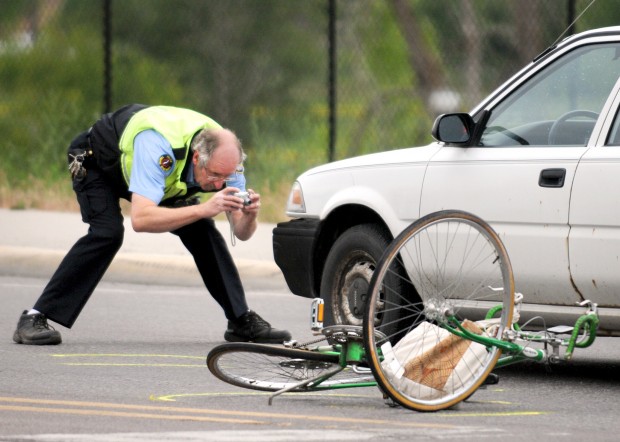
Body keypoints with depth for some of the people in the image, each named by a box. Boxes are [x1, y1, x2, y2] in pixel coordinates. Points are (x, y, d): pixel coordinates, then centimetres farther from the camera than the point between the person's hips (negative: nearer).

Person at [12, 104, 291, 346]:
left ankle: (241, 321, 2)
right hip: (97, 160, -6)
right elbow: (141, 219, -54)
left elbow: (242, 233, -20)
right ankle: (34, 320, -26)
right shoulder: (159, 147, -46)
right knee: (107, 233, -28)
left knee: (201, 231, -10)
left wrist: (249, 215, -44)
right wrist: (203, 209, -60)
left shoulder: (225, 158, -26)